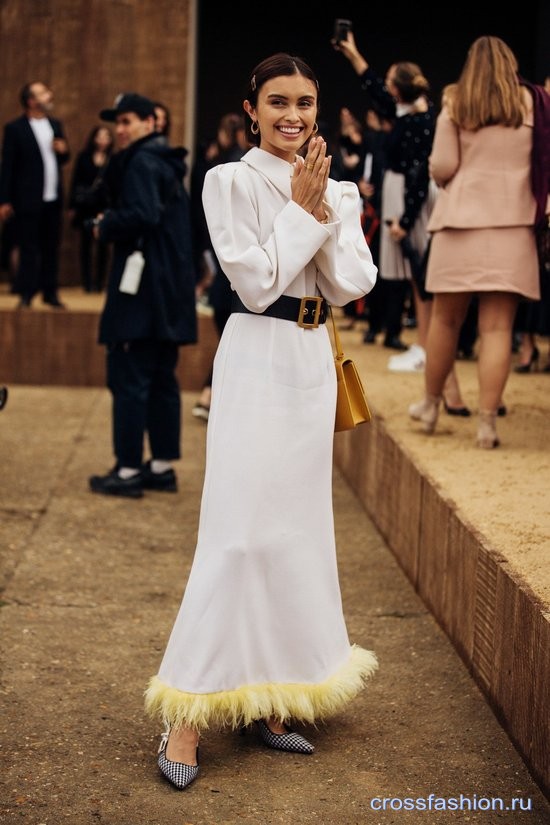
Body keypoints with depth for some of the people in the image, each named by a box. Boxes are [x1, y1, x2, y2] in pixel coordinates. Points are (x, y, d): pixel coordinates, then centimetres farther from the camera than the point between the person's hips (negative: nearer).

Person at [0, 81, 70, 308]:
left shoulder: (56, 125, 12)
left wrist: (64, 151, -3)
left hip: (53, 199, 5)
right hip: (29, 199, -5)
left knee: (51, 247, 9)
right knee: (28, 248, -1)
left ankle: (50, 292, 17)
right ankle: (26, 294, 5)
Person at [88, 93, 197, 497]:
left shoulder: (142, 162, -11)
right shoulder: (168, 163, 18)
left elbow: (141, 216, -25)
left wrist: (105, 227, -9)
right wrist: (113, 223, 11)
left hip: (143, 289, -10)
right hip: (170, 289, 10)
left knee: (129, 378, -6)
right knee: (161, 379, 12)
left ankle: (129, 470, -4)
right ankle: (163, 465, 17)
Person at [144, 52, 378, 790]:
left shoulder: (336, 191, 11)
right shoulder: (231, 181, -5)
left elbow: (352, 286, 1)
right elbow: (256, 282, -13)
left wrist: (324, 210, -8)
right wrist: (301, 209, -10)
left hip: (313, 361, 6)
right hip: (257, 359, -6)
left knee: (297, 524, 9)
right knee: (239, 531, -10)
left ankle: (267, 700, 21)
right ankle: (188, 715, -3)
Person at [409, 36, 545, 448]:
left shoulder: (456, 105, 3)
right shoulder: (530, 103, 4)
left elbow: (441, 166, -2)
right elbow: (542, 160, 2)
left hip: (460, 218, 1)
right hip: (512, 222, 0)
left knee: (445, 318, 13)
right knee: (497, 327, -2)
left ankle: (431, 404, 27)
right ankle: (487, 422, -4)